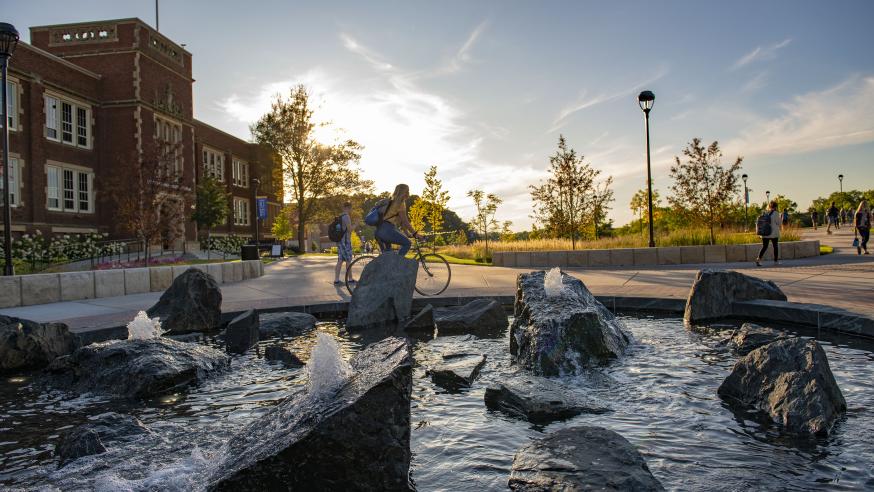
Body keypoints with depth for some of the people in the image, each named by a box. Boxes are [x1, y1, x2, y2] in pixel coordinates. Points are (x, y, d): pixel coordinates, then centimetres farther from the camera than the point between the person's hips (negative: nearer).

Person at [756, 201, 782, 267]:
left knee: (764, 247, 5)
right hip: (774, 233, -4)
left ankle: (758, 258, -14)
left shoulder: (764, 213, 5)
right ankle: (776, 261, 18)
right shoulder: (775, 213, -9)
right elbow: (778, 223, -5)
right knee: (775, 246, 11)